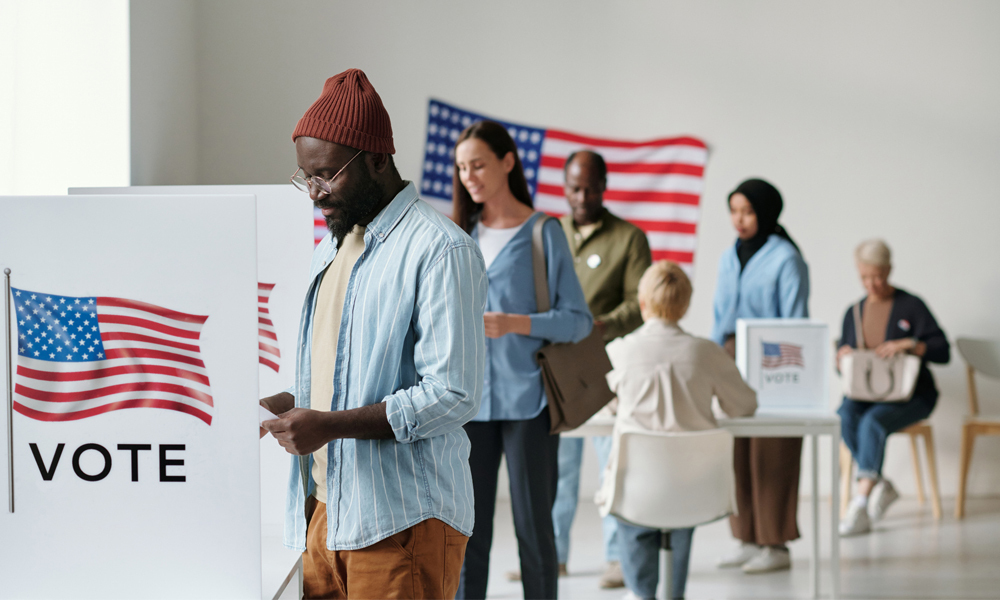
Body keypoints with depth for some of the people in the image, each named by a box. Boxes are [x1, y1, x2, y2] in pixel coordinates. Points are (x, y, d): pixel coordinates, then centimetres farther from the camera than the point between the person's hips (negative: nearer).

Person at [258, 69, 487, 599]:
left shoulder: (439, 250, -10)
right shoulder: (330, 248, 19)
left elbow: (453, 395, -18)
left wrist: (331, 425, -22)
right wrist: (283, 406, 6)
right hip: (327, 511, 8)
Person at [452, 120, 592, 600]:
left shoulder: (543, 233, -1)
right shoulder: (459, 235, 12)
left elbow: (578, 320, -5)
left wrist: (514, 323, -17)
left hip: (526, 397, -4)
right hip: (468, 398, 4)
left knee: (533, 525, 1)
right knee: (467, 529, 3)